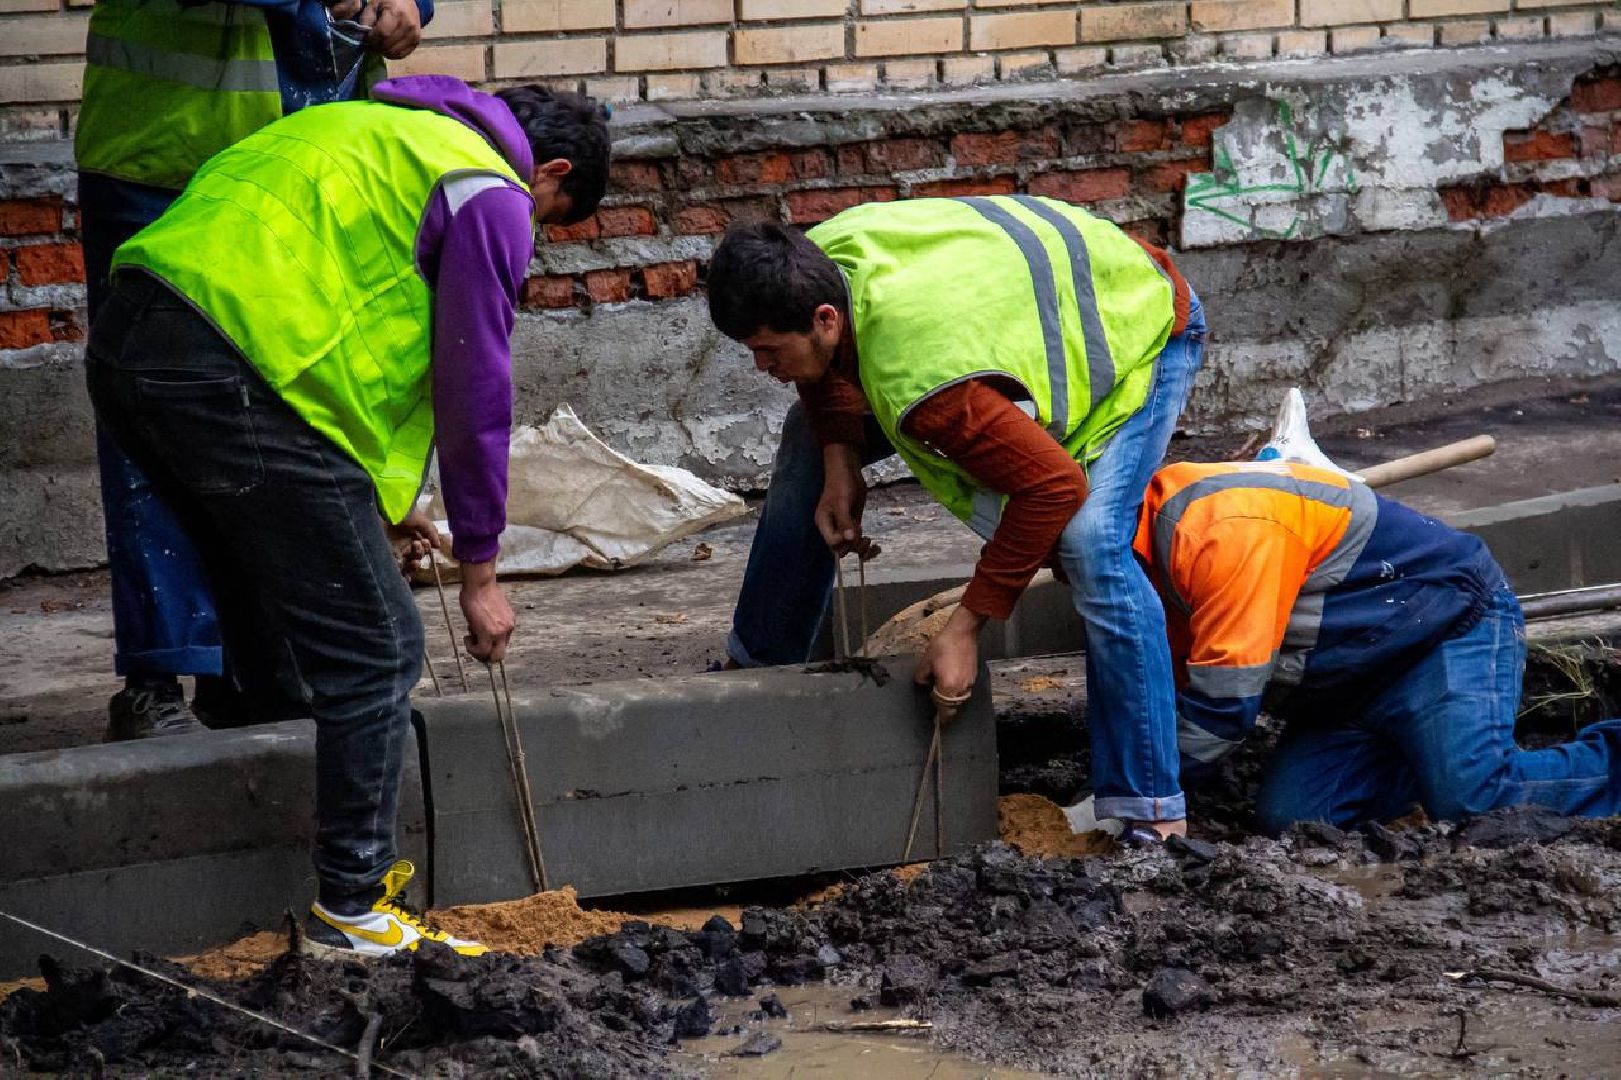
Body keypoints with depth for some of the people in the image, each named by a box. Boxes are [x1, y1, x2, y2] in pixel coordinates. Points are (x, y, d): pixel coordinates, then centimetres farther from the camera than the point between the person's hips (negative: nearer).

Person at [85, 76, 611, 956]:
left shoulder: (380, 134, 31)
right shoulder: (492, 195, 3)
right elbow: (475, 389, 2)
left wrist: (372, 501, 37)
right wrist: (479, 569, 10)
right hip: (230, 379, -10)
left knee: (265, 604, 26)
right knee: (375, 647, -1)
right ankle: (351, 907, 4)